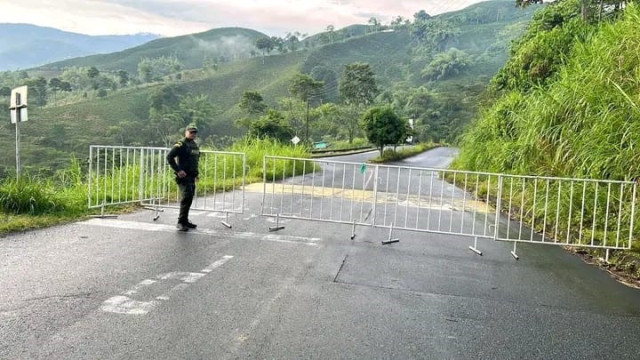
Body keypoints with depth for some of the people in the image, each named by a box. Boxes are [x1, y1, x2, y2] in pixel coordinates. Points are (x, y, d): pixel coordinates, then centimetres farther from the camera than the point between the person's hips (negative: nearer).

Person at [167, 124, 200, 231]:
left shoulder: (195, 145, 16)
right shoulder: (181, 144, -10)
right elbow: (169, 157, -17)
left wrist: (196, 173, 19)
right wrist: (178, 170, -20)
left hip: (192, 177, 8)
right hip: (183, 176, -8)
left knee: (189, 198, 12)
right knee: (186, 198, -14)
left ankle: (185, 220, 23)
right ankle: (181, 222, -9)